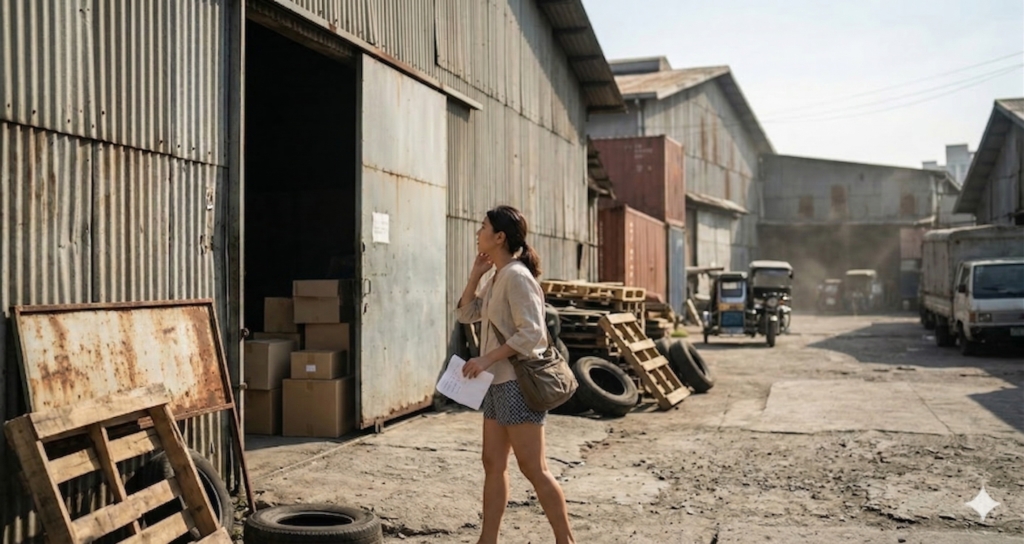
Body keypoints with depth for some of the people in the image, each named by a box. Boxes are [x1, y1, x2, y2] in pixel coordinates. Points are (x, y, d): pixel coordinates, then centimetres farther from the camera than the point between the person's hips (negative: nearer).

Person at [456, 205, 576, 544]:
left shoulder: (516, 276, -16)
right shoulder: (496, 278, 13)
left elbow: (531, 333, -22)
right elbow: (467, 314, 19)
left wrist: (486, 359, -23)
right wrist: (476, 274, 9)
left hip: (518, 383, -10)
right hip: (498, 383, 10)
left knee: (534, 469, -3)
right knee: (493, 464, 12)